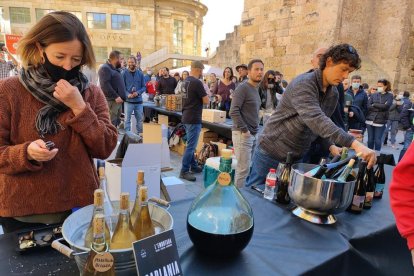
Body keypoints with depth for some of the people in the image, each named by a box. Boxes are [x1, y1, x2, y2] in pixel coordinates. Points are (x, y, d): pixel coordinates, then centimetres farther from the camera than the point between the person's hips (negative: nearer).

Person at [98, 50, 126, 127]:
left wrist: (122, 96, 13)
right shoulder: (105, 68, -9)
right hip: (111, 100, -10)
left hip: (118, 100, 10)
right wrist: (116, 96, -21)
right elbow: (105, 85, -20)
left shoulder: (116, 69, 21)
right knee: (111, 122, -10)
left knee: (117, 121, 15)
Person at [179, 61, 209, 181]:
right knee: (191, 146, -4)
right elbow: (206, 101, -15)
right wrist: (205, 94, 4)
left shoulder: (186, 81, 9)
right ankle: (184, 171, 2)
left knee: (191, 144, 17)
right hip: (194, 119, -9)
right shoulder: (197, 83, -17)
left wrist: (200, 95, 9)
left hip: (186, 117, 10)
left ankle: (193, 166, 28)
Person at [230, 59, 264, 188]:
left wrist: (255, 130, 12)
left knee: (251, 167, 13)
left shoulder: (255, 89, 16)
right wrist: (244, 130, -18)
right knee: (243, 169, -5)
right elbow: (233, 111, -20)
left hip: (253, 134, 9)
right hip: (243, 134, -9)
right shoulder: (243, 87, -12)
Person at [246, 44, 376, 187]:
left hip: (296, 157, 7)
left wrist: (331, 146, -2)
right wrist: (355, 144, -43)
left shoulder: (333, 94, 4)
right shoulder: (303, 84, -22)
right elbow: (316, 120, -36)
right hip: (271, 151, -7)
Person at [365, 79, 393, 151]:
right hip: (370, 120, 2)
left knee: (378, 140, -2)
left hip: (380, 121, -2)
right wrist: (380, 108, -11)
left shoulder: (389, 96, 5)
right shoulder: (373, 95, 10)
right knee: (370, 139, 8)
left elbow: (386, 106, -12)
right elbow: (368, 106, -3)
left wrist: (374, 105, -4)